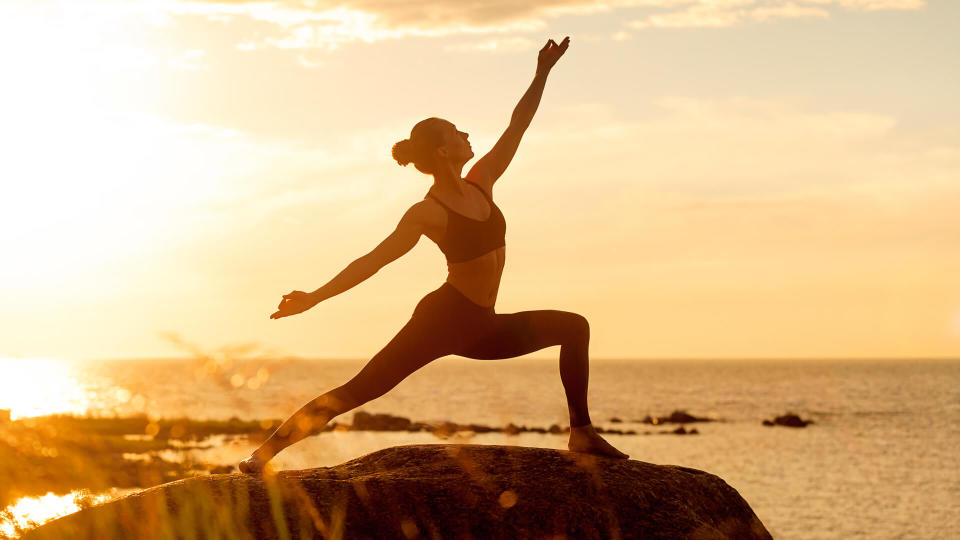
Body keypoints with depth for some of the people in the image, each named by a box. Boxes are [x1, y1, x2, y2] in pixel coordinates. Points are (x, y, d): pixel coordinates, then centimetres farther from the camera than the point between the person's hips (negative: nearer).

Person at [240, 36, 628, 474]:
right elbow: (373, 260, -19)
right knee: (359, 390, -16)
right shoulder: (427, 214, -14)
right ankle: (265, 451, -16)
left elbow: (517, 126, 13)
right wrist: (315, 297, -26)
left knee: (574, 327, 12)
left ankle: (582, 434, 11)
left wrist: (543, 73, 13)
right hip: (442, 321, -8)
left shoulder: (482, 183, 6)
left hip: (481, 328, 8)